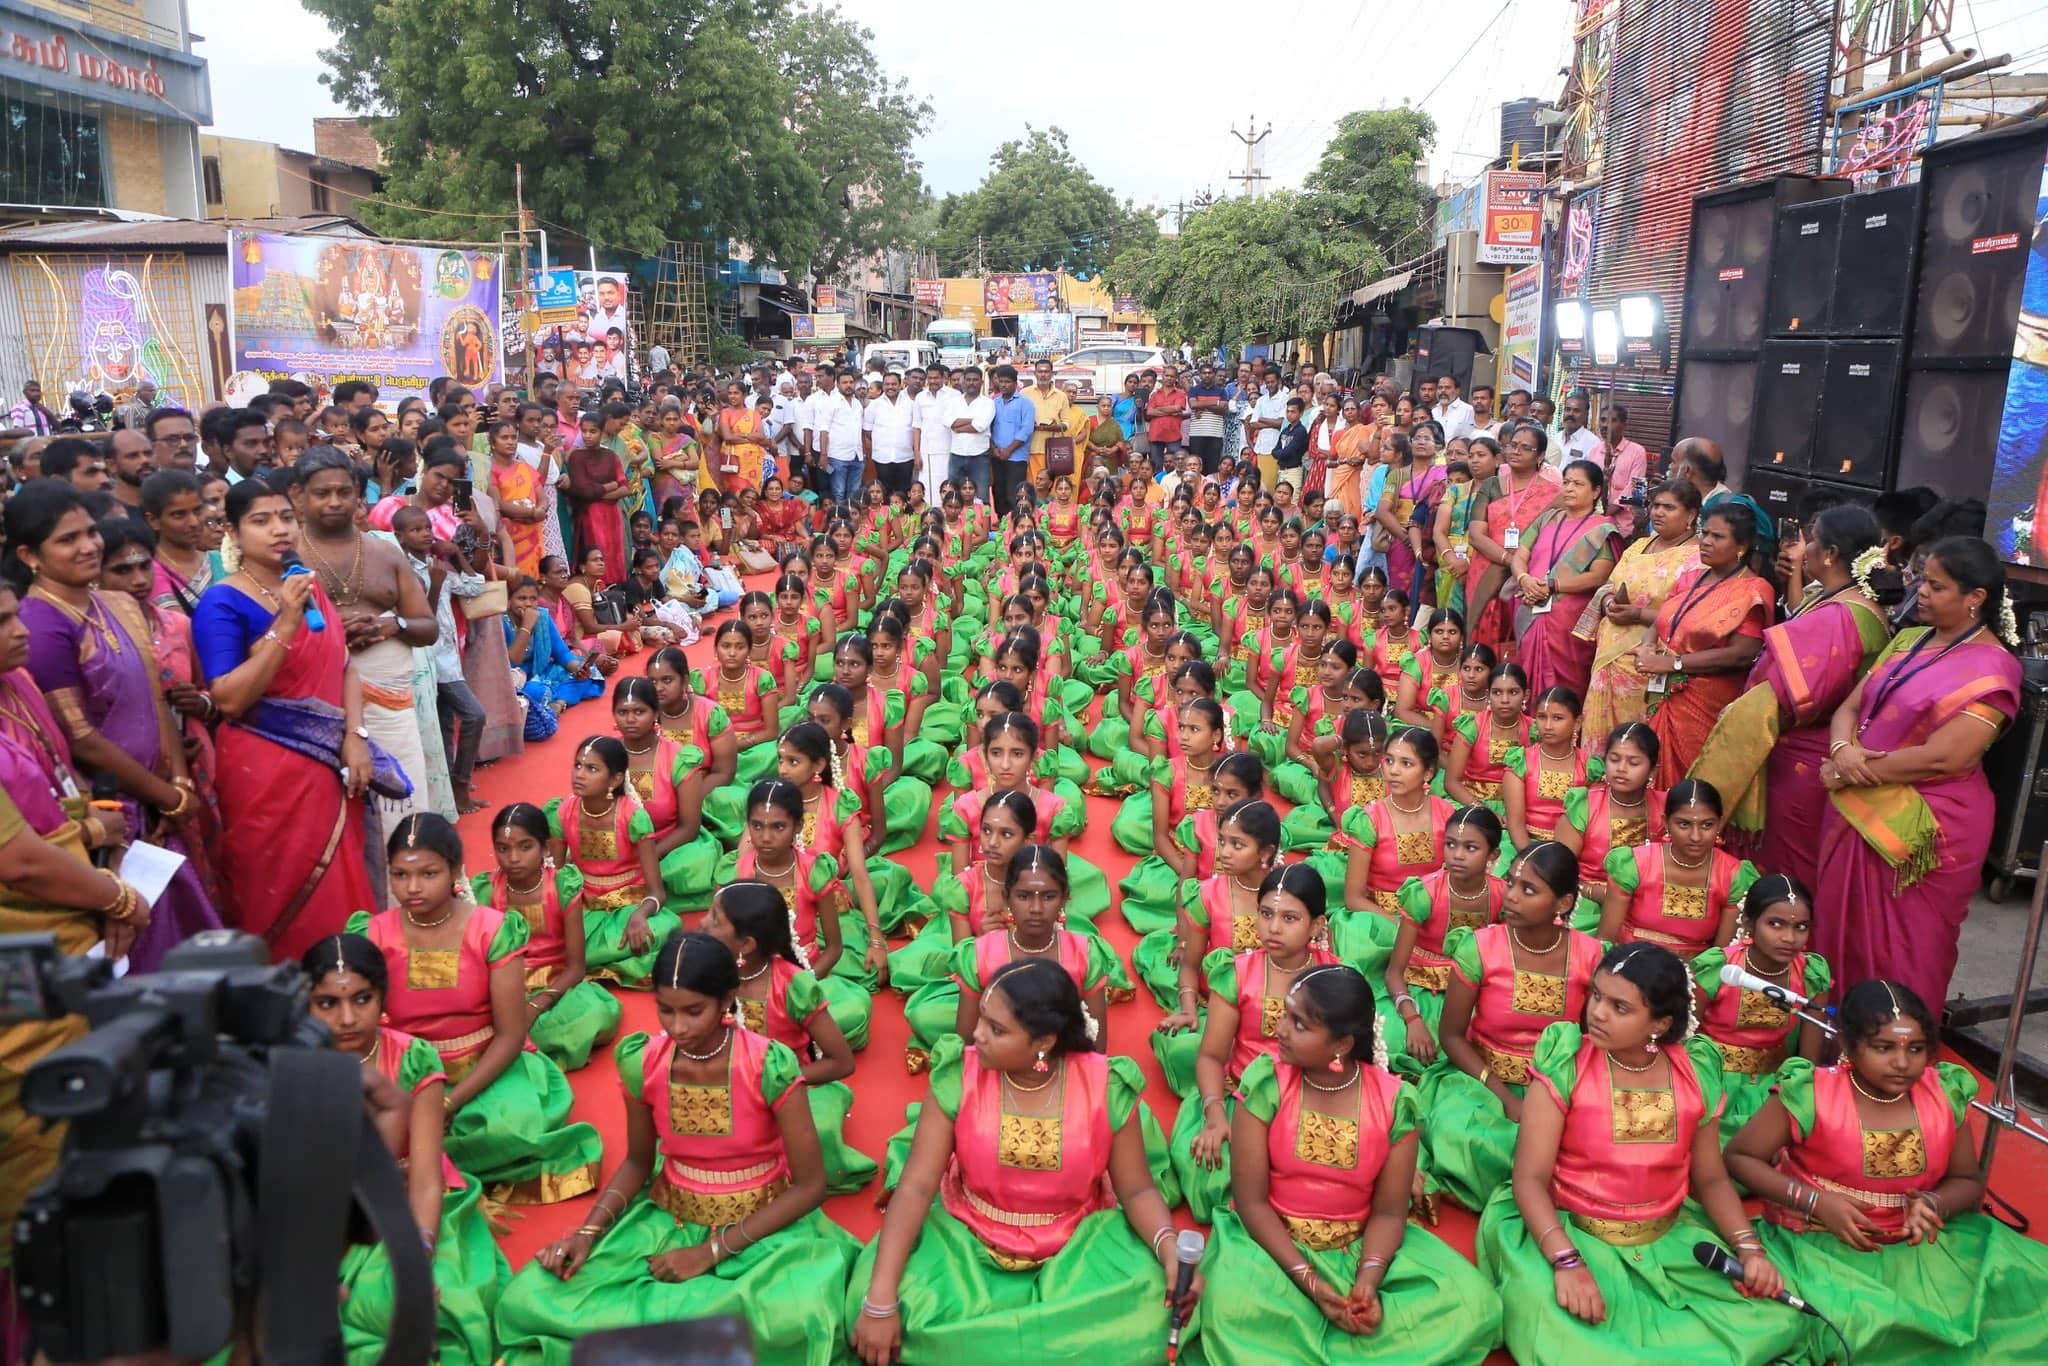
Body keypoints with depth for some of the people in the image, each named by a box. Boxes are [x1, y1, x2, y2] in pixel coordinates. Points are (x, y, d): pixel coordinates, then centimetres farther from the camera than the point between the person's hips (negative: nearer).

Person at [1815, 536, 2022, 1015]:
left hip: (1922, 828, -7)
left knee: (1899, 958, 5)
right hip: (1857, 813, 7)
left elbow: (1943, 756, -20)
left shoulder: (1992, 666, -12)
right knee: (1839, 938, 16)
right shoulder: (1907, 641, 10)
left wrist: (1853, 772, -13)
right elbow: (1849, 707, 9)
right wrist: (1843, 750, -12)